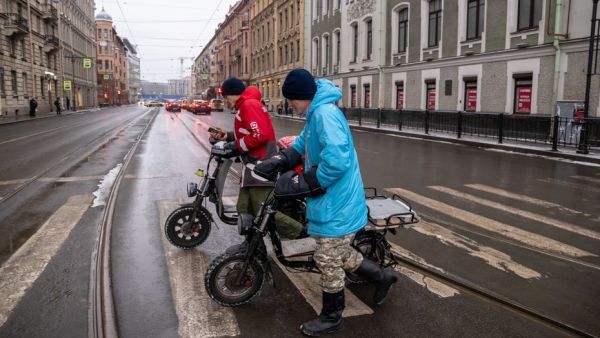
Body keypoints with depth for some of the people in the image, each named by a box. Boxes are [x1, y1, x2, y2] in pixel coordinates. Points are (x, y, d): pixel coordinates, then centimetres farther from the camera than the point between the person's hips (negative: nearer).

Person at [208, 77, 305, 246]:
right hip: (253, 166, 11)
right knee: (244, 209, 15)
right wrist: (228, 136, 12)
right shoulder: (245, 106, 21)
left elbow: (260, 135, -24)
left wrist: (235, 147, -15)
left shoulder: (249, 104, -12)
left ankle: (301, 234, -4)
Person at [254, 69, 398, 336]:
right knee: (340, 255, 24)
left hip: (337, 205, -10)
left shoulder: (325, 113, -22)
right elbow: (303, 144, 23)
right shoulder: (316, 113, 10)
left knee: (328, 262, 6)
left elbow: (337, 159, -33)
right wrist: (277, 162, 10)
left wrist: (303, 183, -23)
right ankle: (381, 276, 40)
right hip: (332, 202, 10)